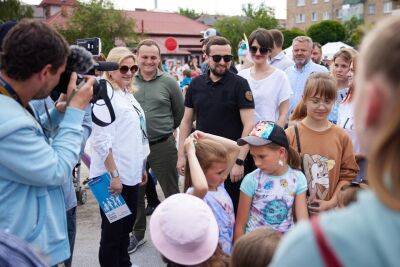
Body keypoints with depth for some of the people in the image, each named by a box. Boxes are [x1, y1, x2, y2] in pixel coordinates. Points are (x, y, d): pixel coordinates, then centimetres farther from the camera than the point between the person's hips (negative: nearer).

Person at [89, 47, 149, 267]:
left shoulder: (128, 95, 12)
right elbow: (102, 142, -20)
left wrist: (141, 168, 19)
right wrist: (114, 175, -21)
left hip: (131, 174, 8)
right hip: (114, 178, -8)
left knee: (127, 224, 19)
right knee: (113, 231, 5)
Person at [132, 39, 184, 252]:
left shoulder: (168, 82, -3)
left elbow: (180, 112, 6)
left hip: (163, 146, -3)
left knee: (171, 192, 6)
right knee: (136, 192, 15)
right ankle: (138, 233, 33)